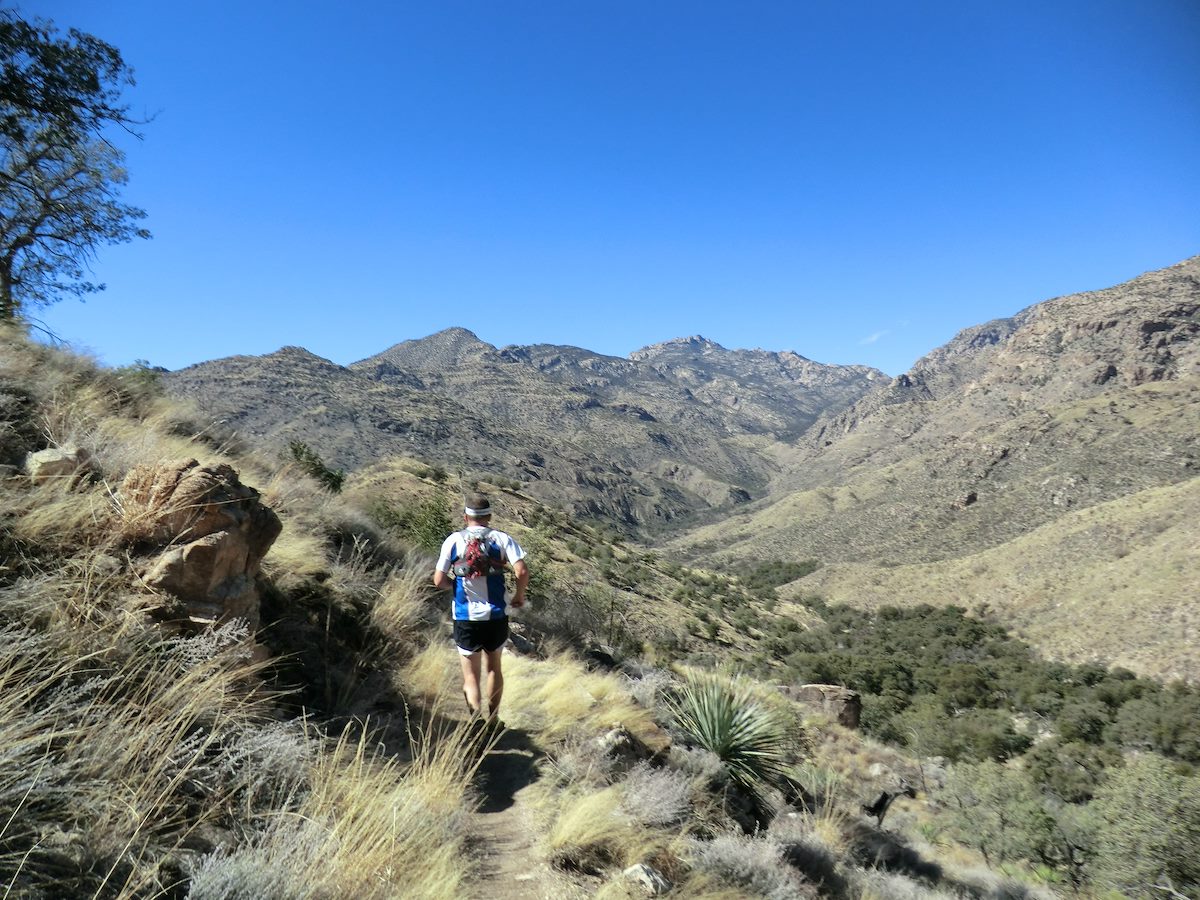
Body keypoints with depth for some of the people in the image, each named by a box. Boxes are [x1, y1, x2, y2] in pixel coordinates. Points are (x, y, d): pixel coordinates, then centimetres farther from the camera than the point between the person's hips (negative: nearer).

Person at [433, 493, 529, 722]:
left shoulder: (453, 541, -5)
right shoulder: (502, 539, -5)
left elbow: (439, 581, -7)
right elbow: (522, 572, -16)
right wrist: (519, 595, 2)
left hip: (466, 618, -1)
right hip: (497, 616, 1)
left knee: (471, 676, 9)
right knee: (494, 667, 23)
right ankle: (493, 720, 35)